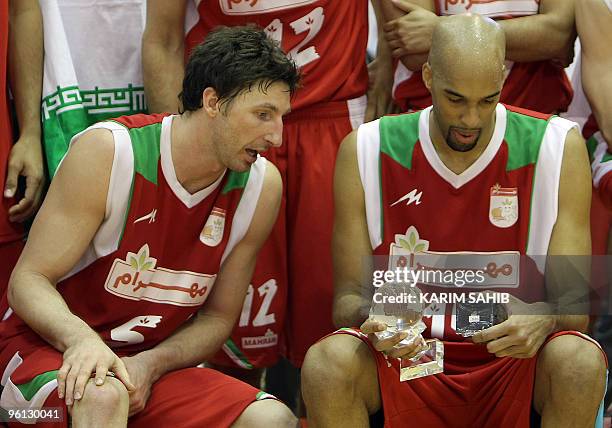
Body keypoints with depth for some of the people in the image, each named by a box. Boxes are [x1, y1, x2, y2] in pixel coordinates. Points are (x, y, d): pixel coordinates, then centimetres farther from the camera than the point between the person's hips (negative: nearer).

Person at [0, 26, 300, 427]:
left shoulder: (261, 186, -1)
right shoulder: (107, 153, -14)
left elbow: (218, 317, 6)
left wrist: (151, 364, -14)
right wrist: (79, 338, -34)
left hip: (155, 365, 5)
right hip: (49, 348, -5)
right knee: (102, 395, -39)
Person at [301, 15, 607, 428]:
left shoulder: (558, 148, -4)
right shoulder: (366, 152, -2)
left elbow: (574, 300, -4)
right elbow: (349, 294, -1)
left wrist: (544, 321, -29)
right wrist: (369, 318, -26)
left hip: (513, 361, 0)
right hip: (405, 355, 0)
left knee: (579, 361, -33)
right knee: (327, 362, -32)